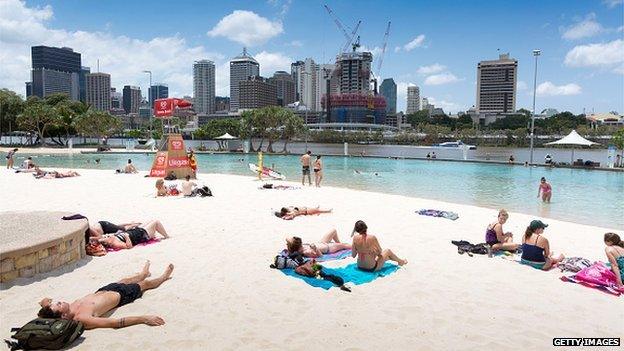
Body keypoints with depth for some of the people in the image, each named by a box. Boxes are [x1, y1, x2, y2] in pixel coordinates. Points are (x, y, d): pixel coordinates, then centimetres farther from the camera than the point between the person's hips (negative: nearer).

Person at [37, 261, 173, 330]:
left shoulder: (69, 308, -25)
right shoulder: (82, 319, -43)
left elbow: (44, 301, -2)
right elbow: (116, 323, -50)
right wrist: (144, 319, -53)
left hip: (103, 291, 6)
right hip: (119, 296, -6)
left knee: (124, 281, 35)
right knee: (145, 283, 20)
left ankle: (143, 274, 69)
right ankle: (164, 277, 53)